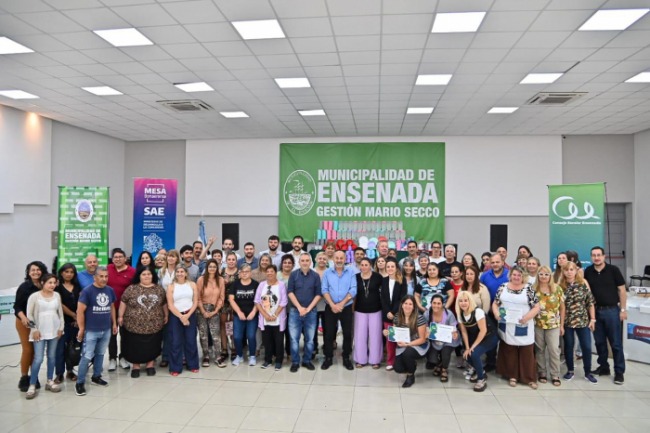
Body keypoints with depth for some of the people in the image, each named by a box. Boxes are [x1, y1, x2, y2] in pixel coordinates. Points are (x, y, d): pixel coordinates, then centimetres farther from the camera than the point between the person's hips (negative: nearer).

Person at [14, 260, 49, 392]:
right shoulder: (24, 287, -12)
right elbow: (17, 306, -13)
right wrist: (23, 317, -28)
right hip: (25, 322, -3)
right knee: (27, 350, -4)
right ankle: (24, 378, 10)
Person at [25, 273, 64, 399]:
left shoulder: (57, 295, 4)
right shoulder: (34, 296, -7)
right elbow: (29, 314, -5)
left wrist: (61, 327, 5)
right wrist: (34, 329, -9)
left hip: (54, 331, 4)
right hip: (39, 331, -4)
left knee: (52, 356, 9)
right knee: (38, 358, -8)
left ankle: (50, 381, 21)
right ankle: (32, 385, 3)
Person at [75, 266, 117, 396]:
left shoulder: (110, 290, 2)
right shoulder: (87, 291, -13)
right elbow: (80, 311, -12)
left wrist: (114, 323, 14)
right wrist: (81, 329, -12)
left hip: (106, 330, 5)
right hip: (91, 331, -5)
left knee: (100, 354, 16)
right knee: (87, 356, -2)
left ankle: (96, 377, 30)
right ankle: (80, 383, 9)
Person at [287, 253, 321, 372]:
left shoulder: (316, 276, 0)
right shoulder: (293, 275, -1)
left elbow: (318, 294, -1)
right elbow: (290, 292, -3)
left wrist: (308, 308, -9)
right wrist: (299, 307, -11)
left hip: (311, 311, 1)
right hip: (295, 311, 0)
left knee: (310, 338, 8)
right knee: (294, 338, 2)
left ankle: (307, 361, 23)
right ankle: (295, 362, 15)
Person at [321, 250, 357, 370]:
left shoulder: (351, 273, 0)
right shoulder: (327, 273, 1)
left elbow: (353, 290, -8)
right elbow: (324, 290, -5)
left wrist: (341, 304, -16)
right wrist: (332, 305, -16)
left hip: (346, 307, 0)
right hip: (330, 308, 0)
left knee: (347, 333, 5)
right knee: (329, 333, 5)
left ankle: (346, 358, 20)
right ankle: (328, 358, 18)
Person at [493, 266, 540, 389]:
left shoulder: (528, 289, -3)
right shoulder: (503, 287, 3)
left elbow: (536, 307, -5)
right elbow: (495, 303, 8)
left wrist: (527, 317, -18)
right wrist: (496, 313, -10)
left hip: (523, 327, -2)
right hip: (507, 326, 2)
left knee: (527, 352, 5)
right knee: (509, 352, 10)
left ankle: (530, 378, 17)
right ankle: (512, 376, 23)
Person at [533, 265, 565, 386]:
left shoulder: (557, 288, -2)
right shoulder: (533, 289, -3)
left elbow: (562, 307, 2)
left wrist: (562, 325, 2)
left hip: (553, 325, 0)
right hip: (537, 325, 0)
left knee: (554, 350, 1)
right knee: (540, 349, 9)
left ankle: (555, 375, 14)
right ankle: (542, 373, 21)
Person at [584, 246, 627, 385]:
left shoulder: (613, 270, -7)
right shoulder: (588, 272, 2)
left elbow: (622, 290, -3)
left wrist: (623, 309, -7)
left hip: (611, 310, -3)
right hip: (595, 311, 3)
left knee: (615, 343, 3)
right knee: (599, 342, 11)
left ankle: (619, 371, 12)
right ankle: (603, 367, 25)